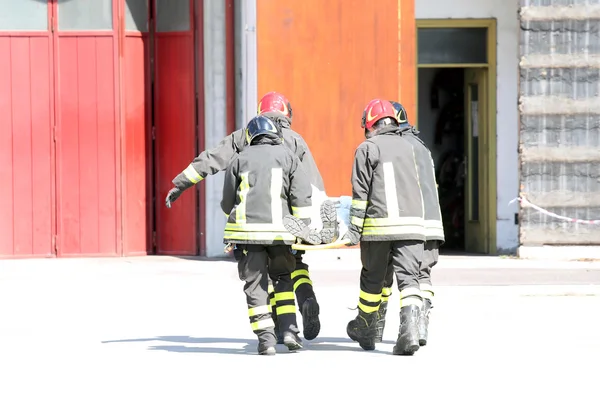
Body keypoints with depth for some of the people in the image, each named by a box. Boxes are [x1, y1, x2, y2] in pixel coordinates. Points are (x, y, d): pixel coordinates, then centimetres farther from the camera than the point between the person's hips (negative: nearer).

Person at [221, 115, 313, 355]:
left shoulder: (240, 159, 12)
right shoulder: (287, 156, 10)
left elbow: (227, 203, 16)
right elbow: (301, 194, 0)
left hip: (246, 228, 0)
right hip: (278, 228, 0)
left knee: (255, 282, 4)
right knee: (283, 278, 17)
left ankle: (266, 338, -3)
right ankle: (289, 330, 5)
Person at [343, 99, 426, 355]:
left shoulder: (367, 149, 1)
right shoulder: (407, 147, 16)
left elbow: (361, 191, -5)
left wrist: (355, 227, -4)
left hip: (379, 225, -3)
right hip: (412, 223, 3)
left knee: (372, 278, 12)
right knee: (409, 277, -2)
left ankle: (365, 330, 26)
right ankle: (410, 329, -21)